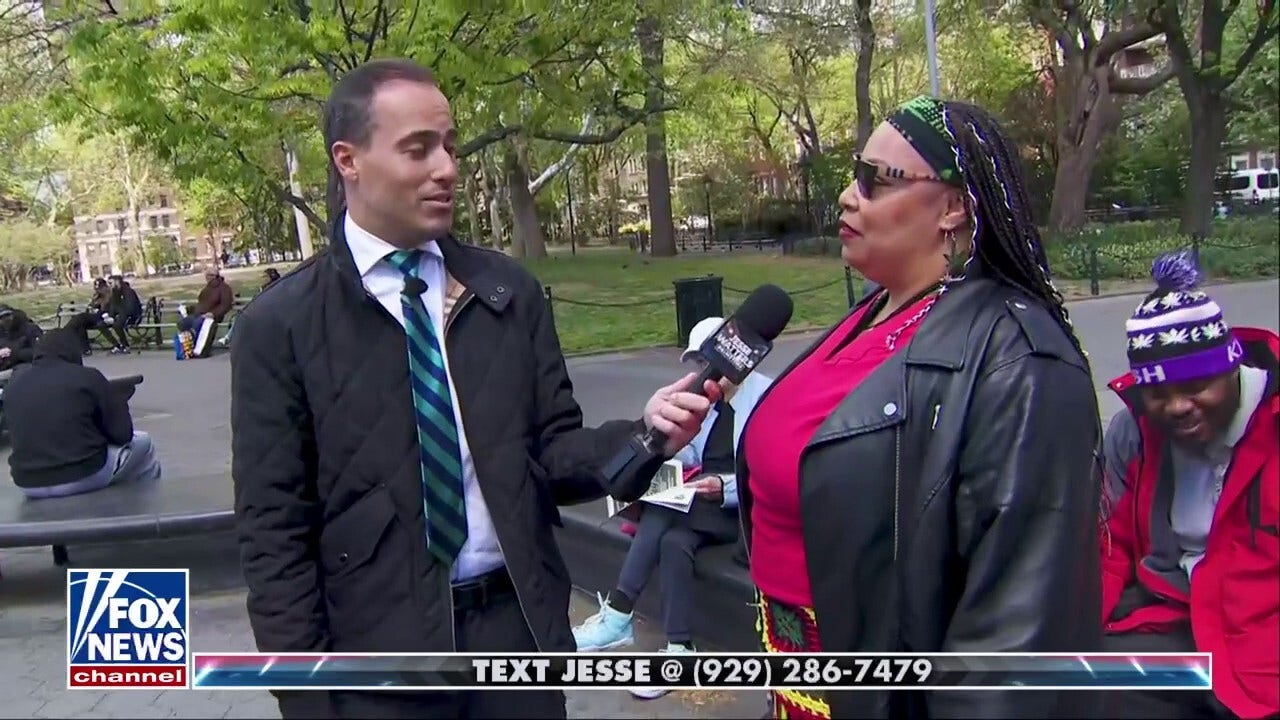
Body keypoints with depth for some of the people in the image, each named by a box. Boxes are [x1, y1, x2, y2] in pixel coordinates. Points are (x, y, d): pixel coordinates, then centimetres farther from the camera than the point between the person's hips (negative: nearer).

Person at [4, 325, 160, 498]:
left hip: (28, 483, 5)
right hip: (85, 476, -5)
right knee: (141, 442, 22)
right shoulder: (87, 376, -7)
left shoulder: (13, 384, 6)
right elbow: (122, 433, -4)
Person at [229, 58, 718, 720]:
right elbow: (275, 530, -6)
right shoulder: (280, 324, -7)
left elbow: (549, 453, 2)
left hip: (519, 625, 3)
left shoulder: (510, 291, 1)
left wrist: (644, 434, -16)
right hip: (382, 651, -2)